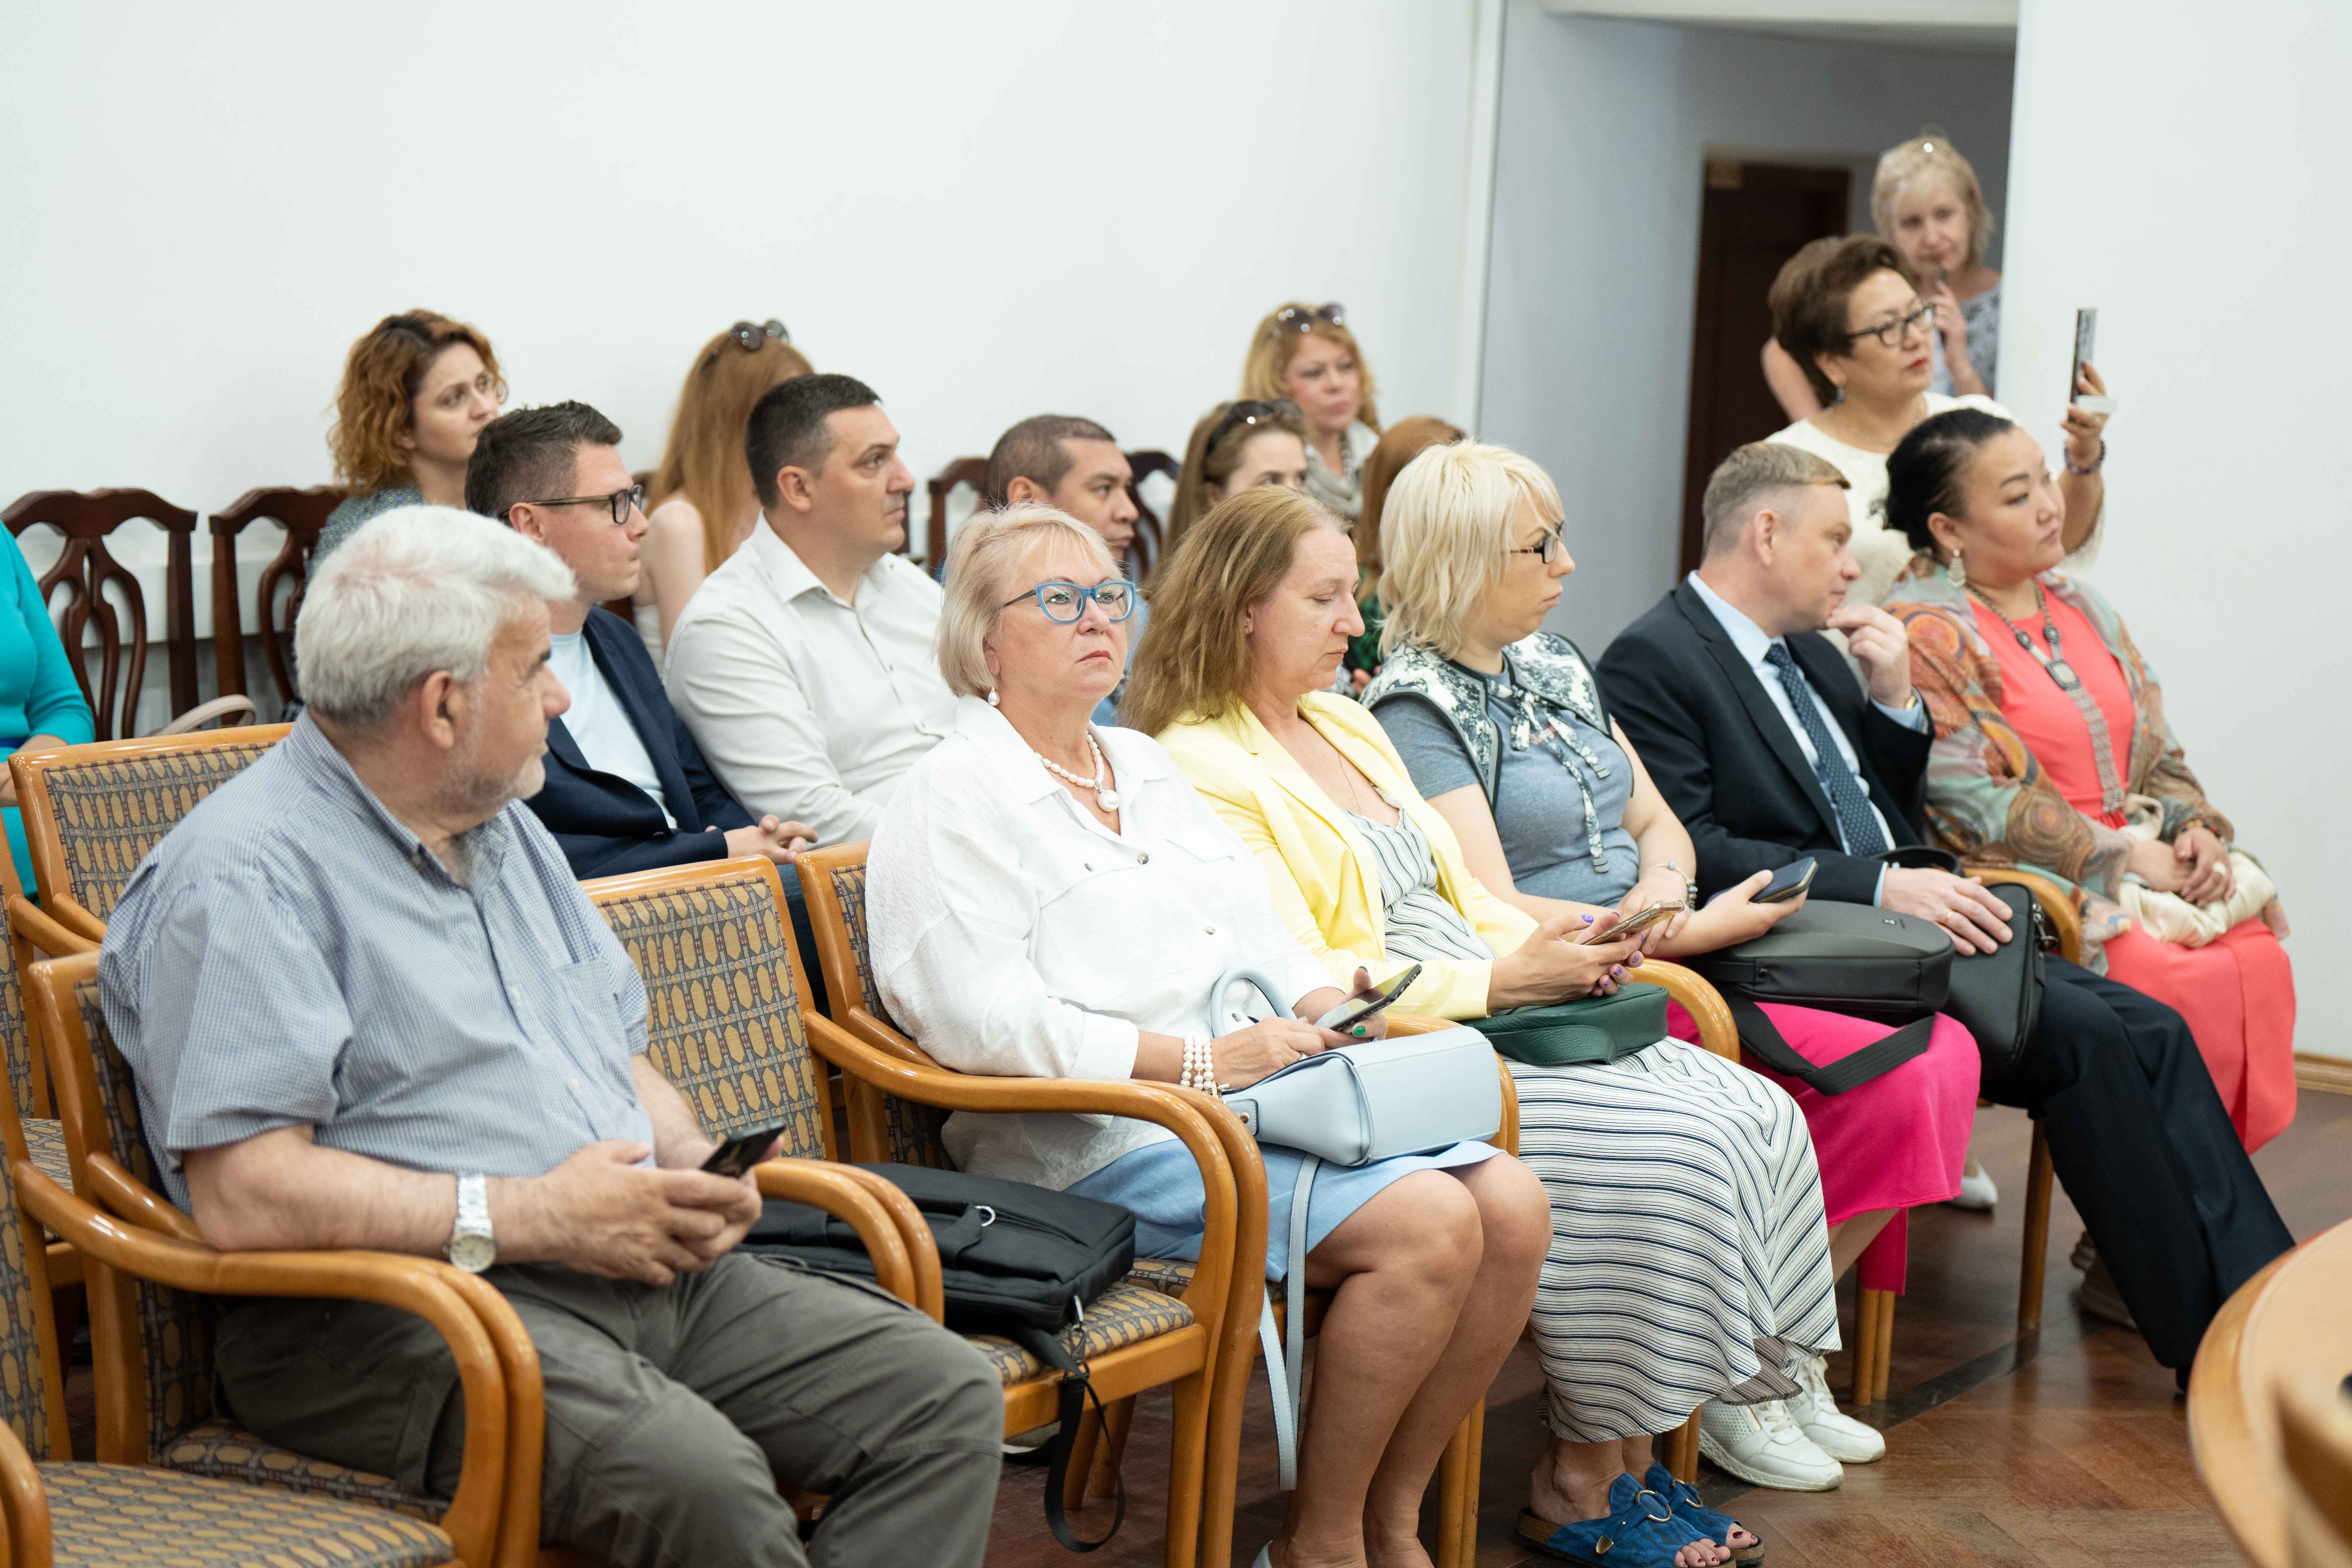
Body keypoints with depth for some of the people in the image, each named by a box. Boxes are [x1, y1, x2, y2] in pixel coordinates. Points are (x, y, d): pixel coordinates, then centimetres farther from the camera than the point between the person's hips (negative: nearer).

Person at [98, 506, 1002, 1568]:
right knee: (696, 1477, -34)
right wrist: (535, 1217, -17)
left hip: (636, 1271, 9)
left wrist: (689, 1162, 4)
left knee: (946, 1395, -9)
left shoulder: (506, 830, 21)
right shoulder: (246, 875, -9)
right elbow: (245, 1196, -19)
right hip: (394, 1312, -9)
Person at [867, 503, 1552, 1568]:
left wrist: (1315, 1002, 1)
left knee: (1513, 1205, -11)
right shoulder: (952, 797, -5)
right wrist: (1194, 1061, -20)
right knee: (1429, 1226, -25)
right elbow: (980, 1020, -17)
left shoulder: (1145, 766, 23)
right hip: (1106, 1141, -8)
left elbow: (1257, 931, 25)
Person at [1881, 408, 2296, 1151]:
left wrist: (2195, 830, -1)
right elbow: (1974, 802, -13)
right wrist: (2129, 858, -13)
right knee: (2192, 987, -28)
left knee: (2259, 955, -20)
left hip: (2147, 861, 7)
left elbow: (2156, 749, 20)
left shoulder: (2080, 607, 18)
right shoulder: (1924, 635, -6)